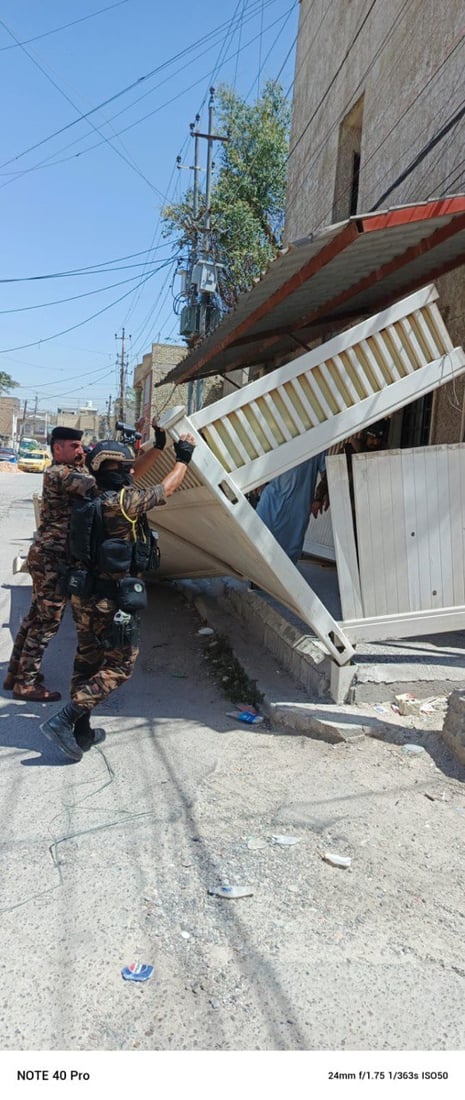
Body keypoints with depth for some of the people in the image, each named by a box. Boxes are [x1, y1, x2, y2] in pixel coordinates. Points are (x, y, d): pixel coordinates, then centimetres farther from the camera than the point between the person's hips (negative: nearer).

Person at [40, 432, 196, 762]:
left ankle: (81, 730, 25)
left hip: (85, 594, 8)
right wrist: (184, 457, 13)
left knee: (87, 660, 17)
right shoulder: (125, 501, -18)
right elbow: (167, 487, -4)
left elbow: (129, 480, 23)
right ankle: (64, 720, -5)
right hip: (114, 598, -8)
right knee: (119, 666, 3)